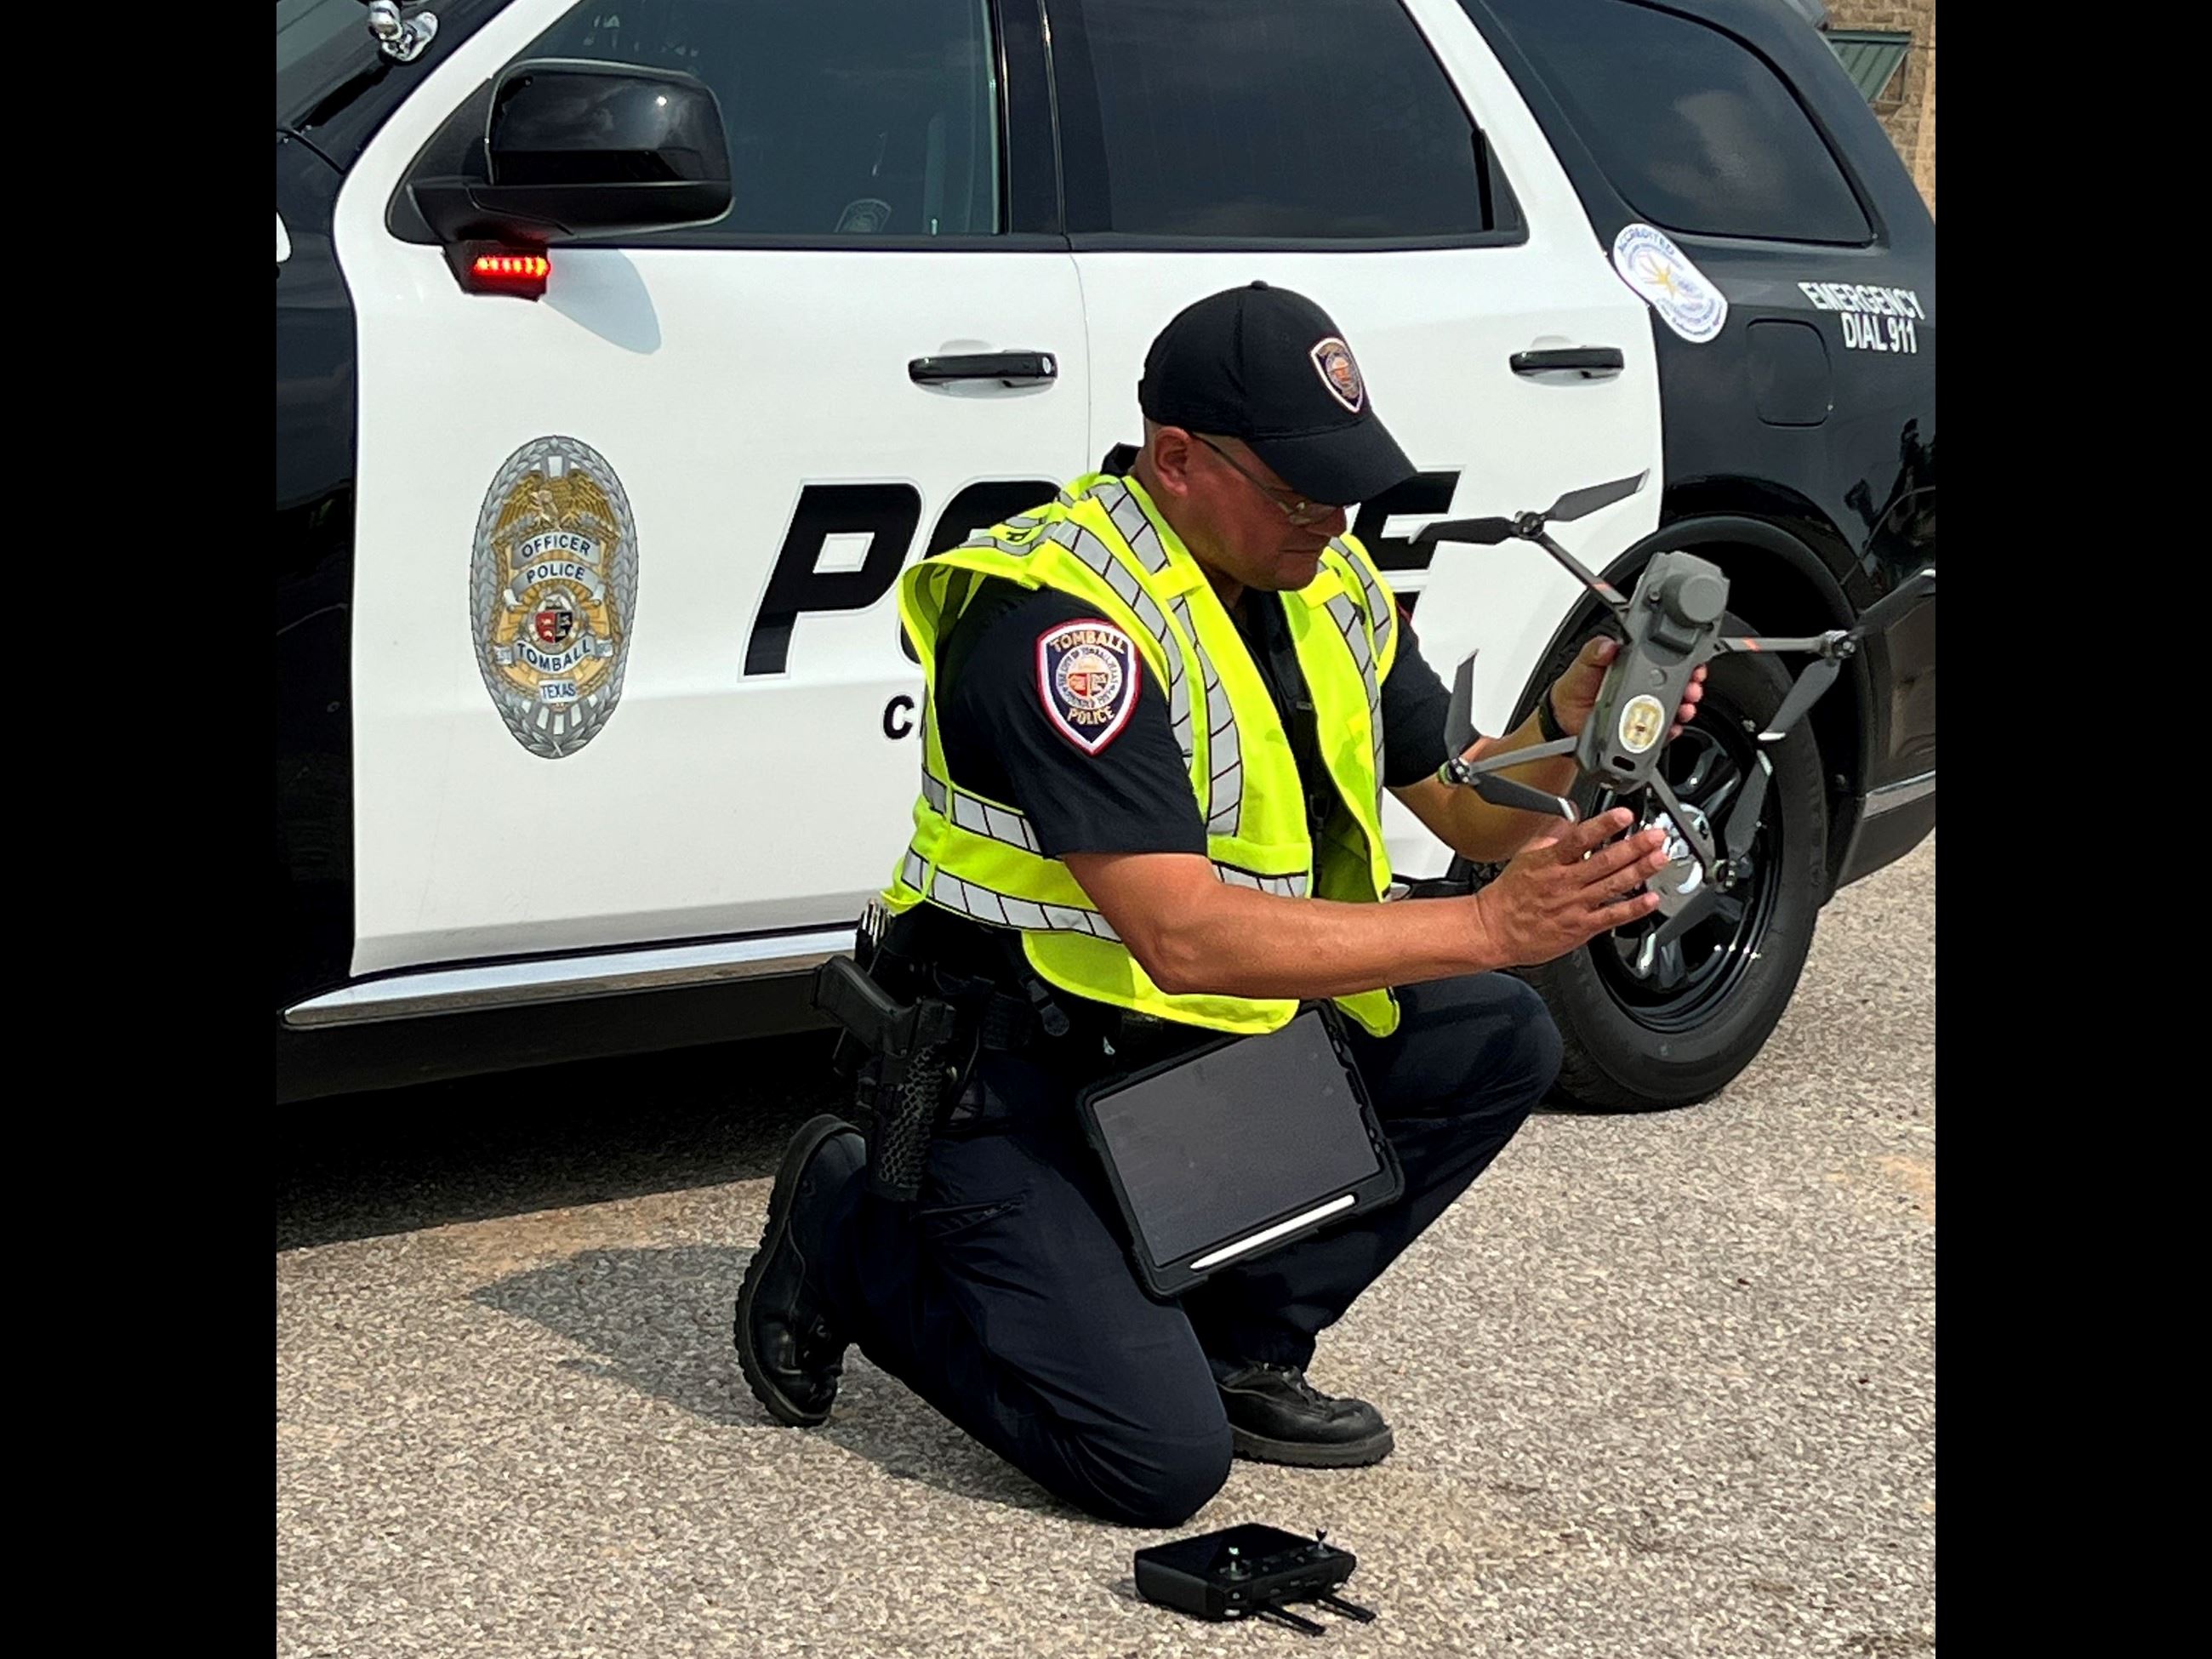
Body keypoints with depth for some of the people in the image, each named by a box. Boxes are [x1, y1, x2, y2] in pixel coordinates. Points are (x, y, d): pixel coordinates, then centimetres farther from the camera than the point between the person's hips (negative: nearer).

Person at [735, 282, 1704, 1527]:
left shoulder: (1328, 584, 2)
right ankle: (857, 1232, 4)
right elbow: (1185, 936, -33)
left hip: (1221, 1042, 8)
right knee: (1160, 1461, -19)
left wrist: (1567, 731, -14)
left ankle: (1238, 1340, 3)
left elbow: (1472, 812, 10)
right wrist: (1486, 926, -34)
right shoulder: (1066, 625, -26)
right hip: (1023, 1083, -8)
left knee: (1499, 1044, -6)